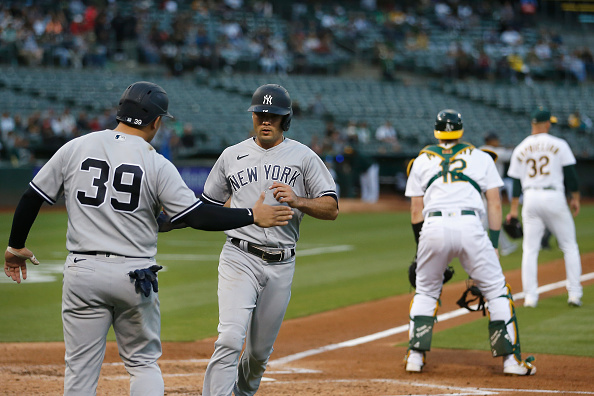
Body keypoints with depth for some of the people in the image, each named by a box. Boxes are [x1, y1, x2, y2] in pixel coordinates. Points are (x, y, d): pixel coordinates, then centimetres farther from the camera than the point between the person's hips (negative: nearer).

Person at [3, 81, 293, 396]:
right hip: (135, 275, -1)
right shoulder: (157, 165, -6)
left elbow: (32, 198, 7)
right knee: (144, 363, 13)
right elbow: (197, 216, -9)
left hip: (82, 273, 1)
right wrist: (252, 216, 1)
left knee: (80, 369, 6)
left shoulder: (74, 149, 2)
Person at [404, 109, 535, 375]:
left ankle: (415, 356, 15)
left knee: (425, 292, 20)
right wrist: (493, 244, 12)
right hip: (470, 226, -1)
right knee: (497, 291, 9)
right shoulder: (481, 158, 19)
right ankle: (510, 358, 4)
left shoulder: (421, 161, 21)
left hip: (433, 226, 1)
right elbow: (494, 204, 11)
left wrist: (421, 246, 22)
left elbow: (416, 210, 16)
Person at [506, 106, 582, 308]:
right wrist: (575, 198, 9)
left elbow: (516, 181, 8)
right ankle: (574, 293, 4)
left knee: (530, 249, 7)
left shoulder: (520, 149, 7)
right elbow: (570, 173, -1)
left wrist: (514, 208, 12)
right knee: (569, 246, 9)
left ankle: (530, 296, 0)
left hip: (530, 199, 2)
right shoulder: (558, 145, -1)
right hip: (554, 197, -2)